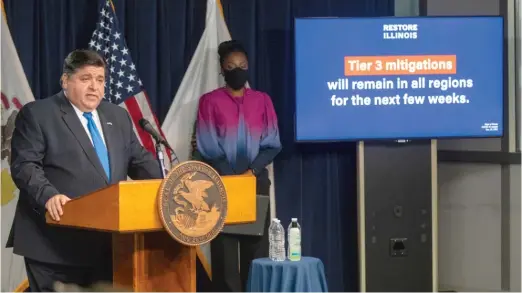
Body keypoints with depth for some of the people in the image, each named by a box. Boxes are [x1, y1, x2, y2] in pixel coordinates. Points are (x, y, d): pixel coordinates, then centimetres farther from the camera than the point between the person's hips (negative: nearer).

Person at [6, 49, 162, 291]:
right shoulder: (37, 114, -1)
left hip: (108, 241, 6)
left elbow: (140, 160, 20)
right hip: (57, 242, -6)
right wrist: (48, 196, -27)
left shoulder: (118, 116, 17)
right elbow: (24, 165, -10)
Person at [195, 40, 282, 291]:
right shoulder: (209, 101, 2)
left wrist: (252, 171, -10)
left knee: (256, 248, 0)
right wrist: (232, 177, -9)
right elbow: (207, 147, -3)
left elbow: (272, 143, 4)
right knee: (224, 250, -5)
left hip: (257, 183, 2)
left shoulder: (262, 100, 10)